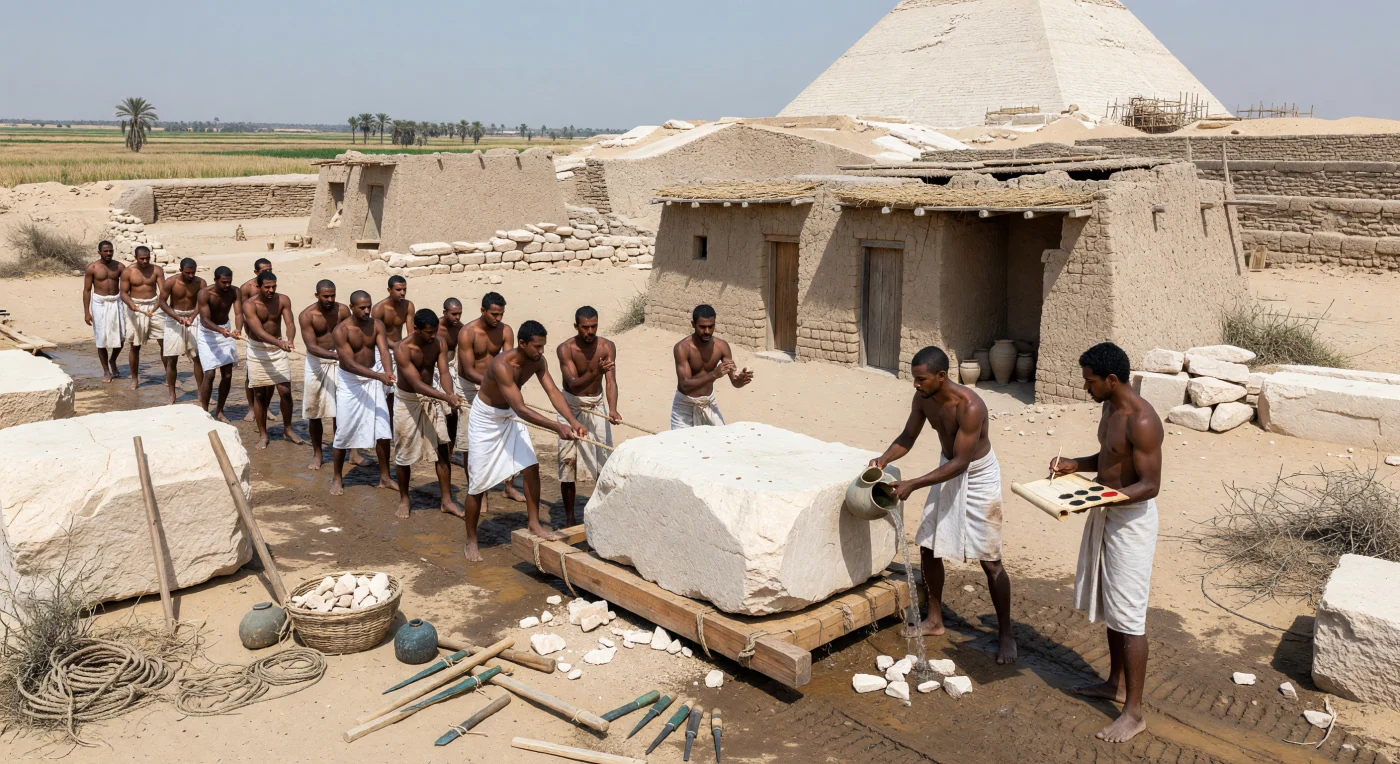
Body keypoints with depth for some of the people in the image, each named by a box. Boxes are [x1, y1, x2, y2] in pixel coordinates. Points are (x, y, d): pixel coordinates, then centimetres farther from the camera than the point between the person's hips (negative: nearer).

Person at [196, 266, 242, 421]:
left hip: (226, 330, 4)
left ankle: (219, 411, 18)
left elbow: (239, 313, -21)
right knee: (209, 374, -10)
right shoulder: (205, 293, -22)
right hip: (208, 333, -4)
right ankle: (204, 411, 4)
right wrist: (220, 330, -45)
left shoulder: (235, 292, -12)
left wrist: (238, 329, -42)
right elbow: (205, 320, -26)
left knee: (227, 374, 3)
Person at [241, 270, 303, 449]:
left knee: (285, 391, -1)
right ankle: (263, 435, 17)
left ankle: (287, 429, 17)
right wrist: (279, 343, -43)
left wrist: (289, 341, -39)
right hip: (257, 349, -2)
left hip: (278, 348, 2)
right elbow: (259, 331, -27)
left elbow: (290, 323, -18)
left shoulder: (283, 300, -7)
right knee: (260, 394, 5)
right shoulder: (250, 305, -16)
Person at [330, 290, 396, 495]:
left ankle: (385, 477, 17)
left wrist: (388, 372, -39)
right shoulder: (341, 331, -19)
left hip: (372, 379, 4)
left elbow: (384, 351, -18)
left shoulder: (377, 325, -6)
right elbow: (350, 364, -26)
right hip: (350, 381, -4)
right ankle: (337, 478, 20)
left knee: (383, 430, 4)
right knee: (344, 432, 2)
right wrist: (379, 375, -37)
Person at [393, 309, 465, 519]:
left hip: (431, 399, 4)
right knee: (404, 453, 6)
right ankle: (404, 499, 25)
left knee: (443, 449, 3)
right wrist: (446, 397, -44)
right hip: (407, 401, -4)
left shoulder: (439, 344, -10)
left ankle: (447, 500, 11)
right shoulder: (402, 350, -25)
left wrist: (451, 396, -38)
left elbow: (444, 373, -17)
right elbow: (417, 383, -31)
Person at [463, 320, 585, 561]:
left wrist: (573, 421, -33)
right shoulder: (502, 365, -35)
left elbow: (553, 392, -17)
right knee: (478, 482, 0)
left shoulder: (538, 361, -13)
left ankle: (534, 522, 8)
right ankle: (471, 540, 13)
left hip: (510, 416, 6)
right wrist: (557, 427, -45)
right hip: (485, 417, -6)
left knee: (531, 466, -5)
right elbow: (520, 408, -39)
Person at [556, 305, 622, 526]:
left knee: (604, 459, 0)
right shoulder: (566, 348, -19)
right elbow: (574, 384, -27)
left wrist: (612, 409, -38)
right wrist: (596, 372, -46)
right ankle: (569, 516, 12)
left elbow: (611, 381, -20)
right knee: (568, 461, 0)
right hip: (572, 406, -2)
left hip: (597, 405, 2)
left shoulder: (607, 347, -12)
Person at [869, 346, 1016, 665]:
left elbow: (961, 462, -32)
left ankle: (1006, 635, 13)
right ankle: (935, 620, 26)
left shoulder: (970, 407, -33)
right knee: (928, 546, 9)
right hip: (948, 472, 7)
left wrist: (912, 484, -36)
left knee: (990, 561, -2)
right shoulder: (923, 399, -12)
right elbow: (908, 437, 2)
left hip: (978, 477, -7)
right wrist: (885, 458, -19)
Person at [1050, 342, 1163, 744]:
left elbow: (1150, 485, -24)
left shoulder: (1142, 421, -24)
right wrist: (1076, 465, 3)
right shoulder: (1111, 408, 6)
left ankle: (1134, 712, 7)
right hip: (1107, 515, 10)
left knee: (1128, 616, -3)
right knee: (1108, 606, 20)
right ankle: (1116, 683, 36)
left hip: (1131, 520, -10)